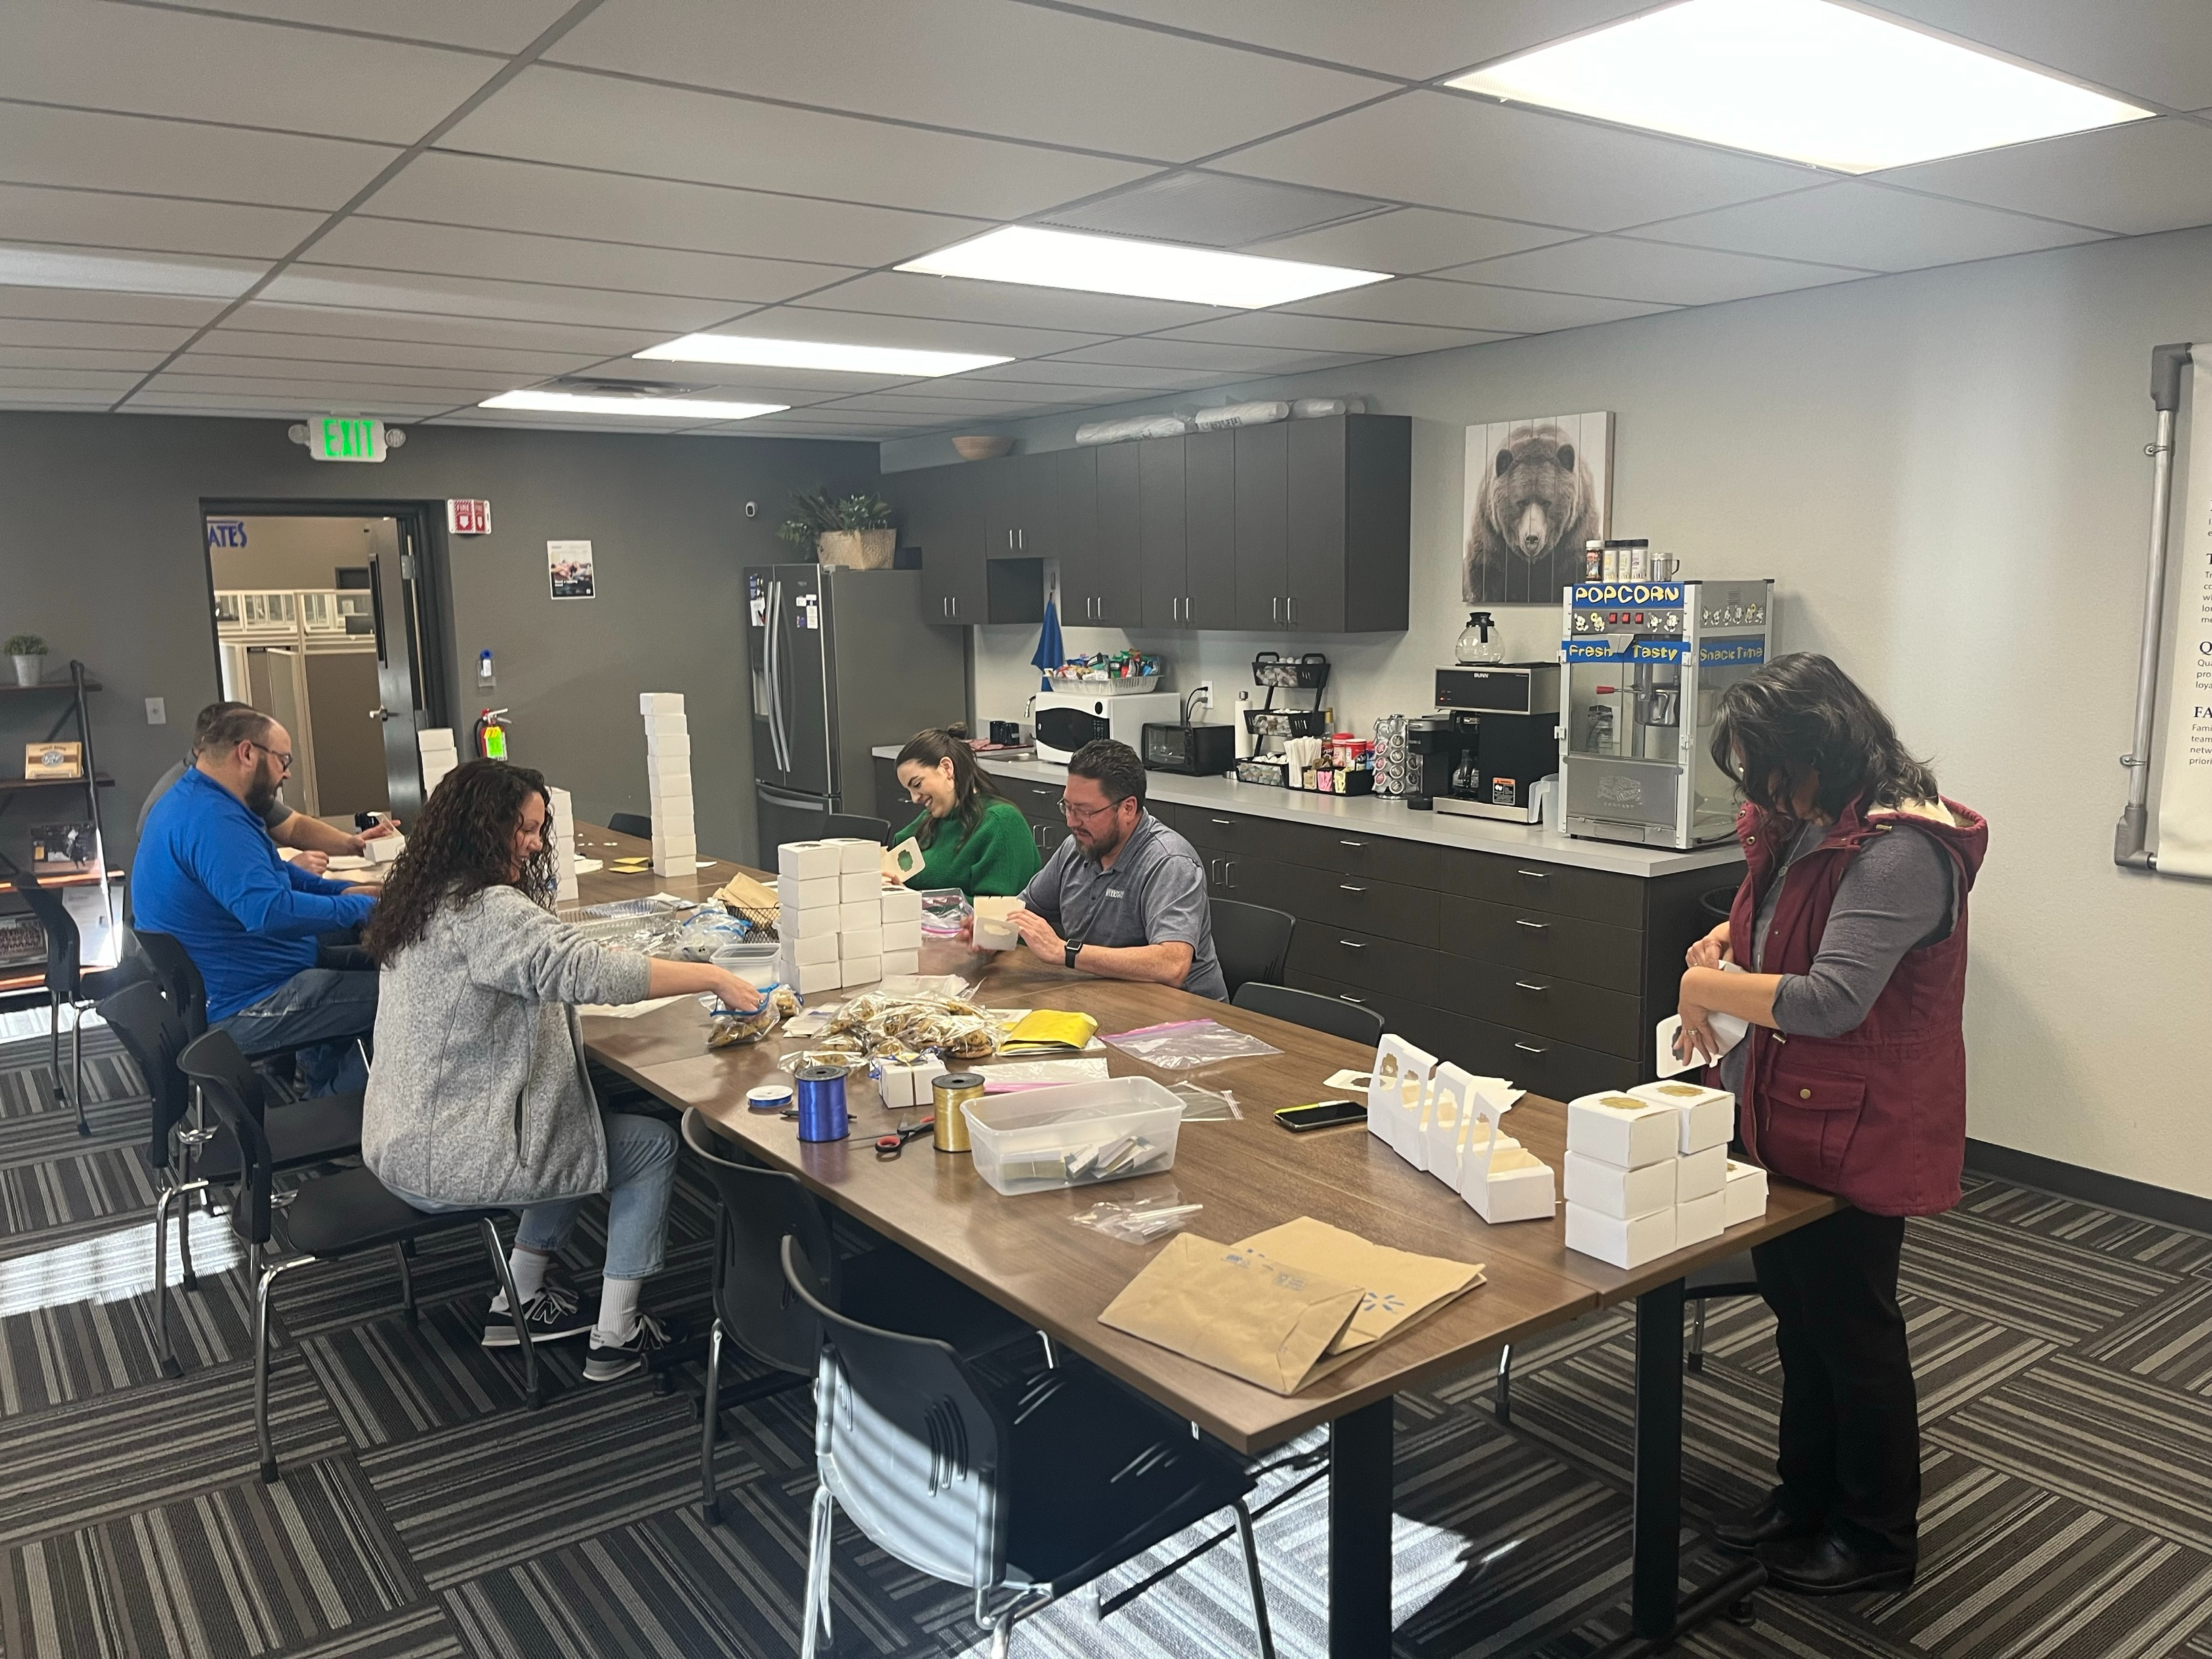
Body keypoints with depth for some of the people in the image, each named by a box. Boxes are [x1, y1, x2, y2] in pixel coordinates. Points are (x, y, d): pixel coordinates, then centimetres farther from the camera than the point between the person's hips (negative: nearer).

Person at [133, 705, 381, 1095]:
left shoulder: (190, 802, 11)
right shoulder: (211, 820, -26)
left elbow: (263, 873, 23)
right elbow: (269, 910, -38)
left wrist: (342, 891, 9)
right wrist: (361, 908, -26)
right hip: (244, 1011, -12)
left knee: (352, 970, 28)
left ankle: (325, 1092, 30)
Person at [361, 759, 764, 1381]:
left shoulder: (429, 898, 9)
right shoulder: (487, 910, -23)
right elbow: (586, 970, -32)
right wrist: (711, 977, -25)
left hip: (405, 1141, 10)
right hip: (448, 1161, -10)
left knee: (587, 1122, 25)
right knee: (654, 1144, 3)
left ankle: (520, 1304, 26)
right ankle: (614, 1339, 10)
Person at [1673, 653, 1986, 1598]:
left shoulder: (1899, 853, -25)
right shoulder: (1806, 829, 5)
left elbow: (1832, 1000, -31)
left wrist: (1709, 984, -18)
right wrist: (1726, 941, 2)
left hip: (1858, 1134, -9)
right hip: (1790, 1120, 9)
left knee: (1852, 1327, 7)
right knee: (1799, 1310, 20)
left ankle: (1878, 1538, 28)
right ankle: (1807, 1499, 38)